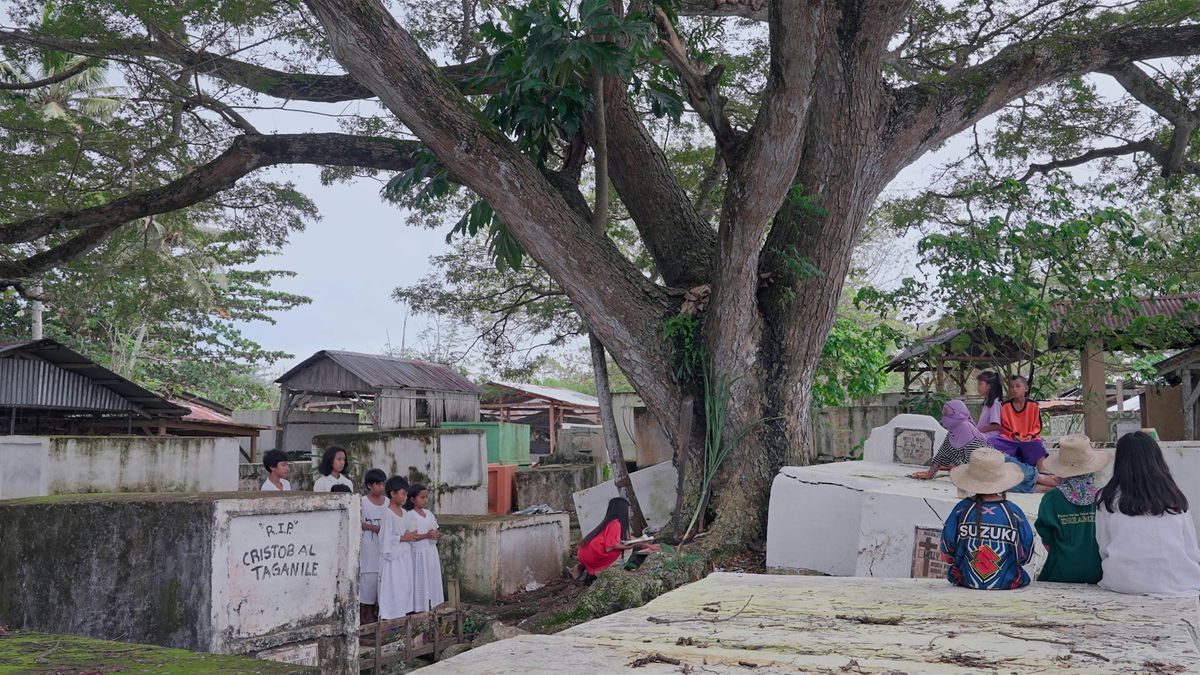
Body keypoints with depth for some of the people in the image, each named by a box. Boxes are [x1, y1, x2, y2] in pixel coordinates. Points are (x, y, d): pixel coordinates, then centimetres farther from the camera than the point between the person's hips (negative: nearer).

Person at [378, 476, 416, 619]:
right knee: (392, 588, -5)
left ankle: (401, 614, 18)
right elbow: (386, 537, -19)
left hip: (405, 556, 8)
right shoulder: (388, 514, -14)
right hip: (393, 558, -8)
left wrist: (410, 536, 1)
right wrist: (403, 538, -14)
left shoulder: (403, 512, 11)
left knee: (405, 585, 10)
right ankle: (388, 617, 1)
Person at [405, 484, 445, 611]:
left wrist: (437, 535, -5)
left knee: (432, 580, 9)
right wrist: (426, 535, -25)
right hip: (419, 554, -7)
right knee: (420, 582, -3)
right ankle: (419, 608, 3)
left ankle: (430, 606, 16)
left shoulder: (429, 513, 10)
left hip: (431, 552, 7)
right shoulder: (410, 515, -12)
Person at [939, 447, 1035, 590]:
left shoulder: (961, 509, -9)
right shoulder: (1014, 512, -9)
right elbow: (1026, 556, 1)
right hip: (1007, 583, -1)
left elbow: (947, 554, -1)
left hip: (966, 582, 1)